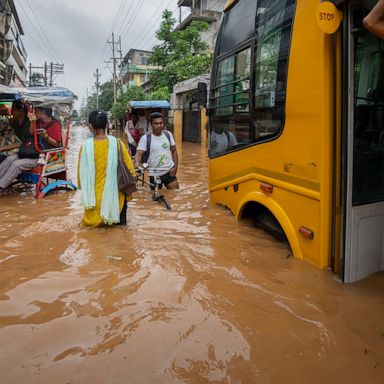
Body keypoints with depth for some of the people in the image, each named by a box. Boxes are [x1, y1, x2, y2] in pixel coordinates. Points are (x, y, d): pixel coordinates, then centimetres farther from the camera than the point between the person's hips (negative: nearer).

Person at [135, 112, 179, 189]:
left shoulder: (168, 134, 3)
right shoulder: (145, 138, -9)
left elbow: (174, 151, 11)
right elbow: (139, 153, -17)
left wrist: (175, 166, 0)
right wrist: (137, 164, -38)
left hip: (169, 171, 3)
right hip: (154, 174, -3)